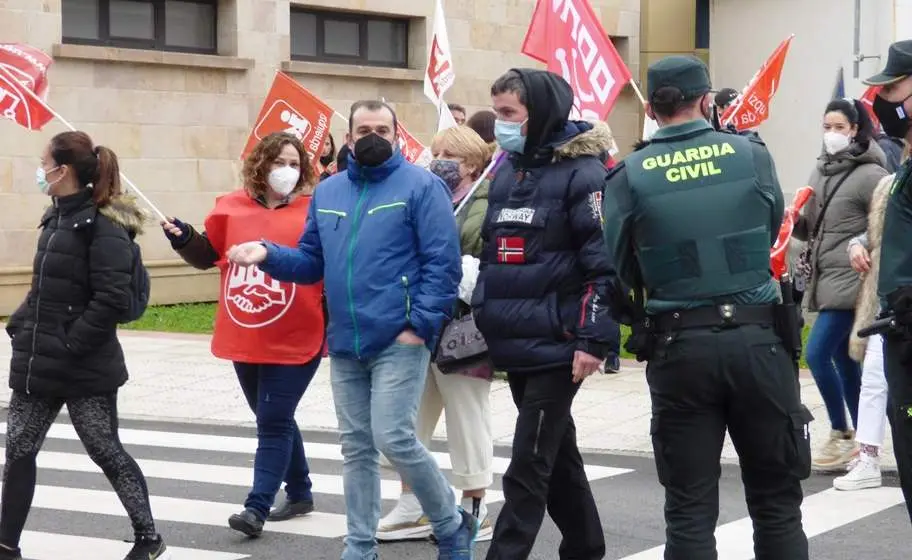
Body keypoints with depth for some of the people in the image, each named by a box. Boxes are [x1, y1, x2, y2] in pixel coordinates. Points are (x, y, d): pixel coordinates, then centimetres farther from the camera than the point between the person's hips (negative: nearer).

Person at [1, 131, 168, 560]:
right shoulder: (58, 217, 11)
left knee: (106, 452, 1)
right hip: (38, 362, 8)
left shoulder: (103, 226, -16)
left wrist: (71, 344, -20)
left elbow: (113, 298, -22)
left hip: (84, 369, -8)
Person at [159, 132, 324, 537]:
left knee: (273, 422, -5)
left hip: (294, 341, -5)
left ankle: (257, 507, -3)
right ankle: (299, 494, 32)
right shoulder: (233, 207, 4)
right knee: (274, 421, 17)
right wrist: (183, 238, -4)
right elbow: (207, 255, 14)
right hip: (244, 338, 5)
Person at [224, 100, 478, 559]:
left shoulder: (420, 185, -5)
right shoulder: (328, 192, 14)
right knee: (356, 448, 10)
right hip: (344, 344, 6)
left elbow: (443, 262, -10)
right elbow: (312, 261, 18)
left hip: (399, 340, -6)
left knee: (394, 439, -12)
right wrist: (268, 254, 0)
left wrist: (420, 324, -16)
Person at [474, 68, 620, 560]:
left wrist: (593, 338, -21)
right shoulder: (506, 171, 13)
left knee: (528, 467, -7)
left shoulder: (581, 171, -10)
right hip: (515, 347, 8)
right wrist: (481, 328, 18)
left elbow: (605, 262, -16)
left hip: (556, 347, -8)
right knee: (557, 456, 17)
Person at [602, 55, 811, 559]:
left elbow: (625, 272, 1)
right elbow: (772, 230, 12)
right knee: (776, 502, 11)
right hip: (756, 338, 1)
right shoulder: (751, 154, -2)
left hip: (679, 346, 0)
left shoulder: (628, 177, -4)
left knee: (689, 511, 6)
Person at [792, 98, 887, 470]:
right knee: (843, 359, 12)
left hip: (849, 279, -8)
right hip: (825, 278, 8)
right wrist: (791, 221, -3)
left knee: (817, 353, -13)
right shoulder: (821, 170, 12)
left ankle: (841, 434, 0)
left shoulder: (869, 174, -10)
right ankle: (860, 438, 21)